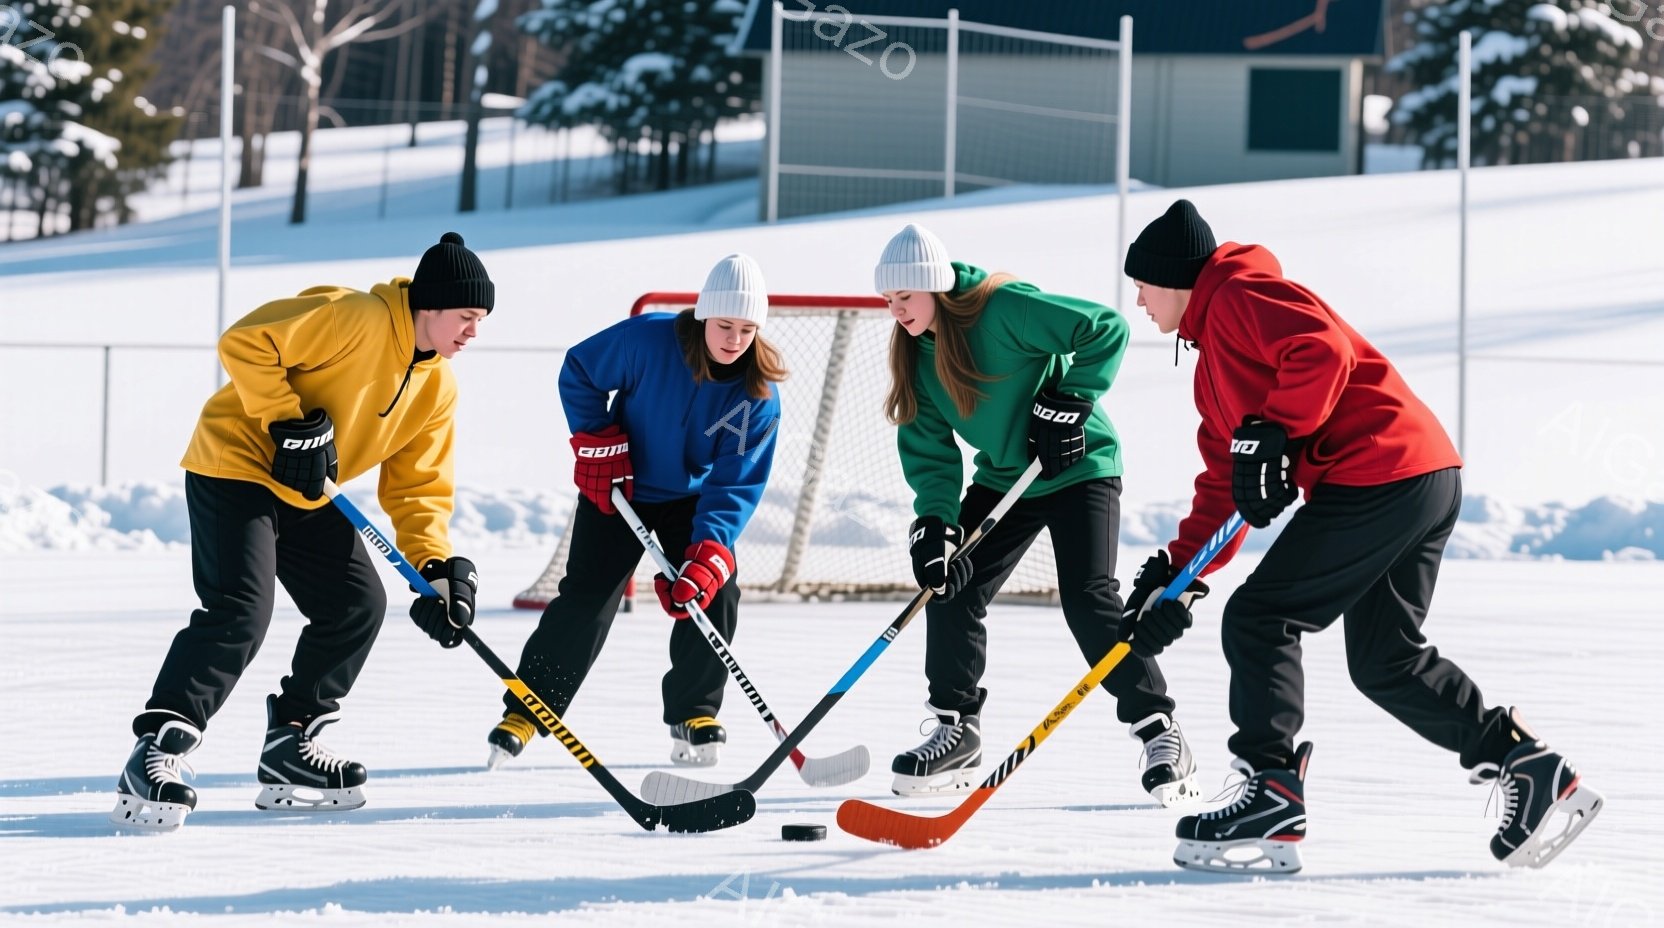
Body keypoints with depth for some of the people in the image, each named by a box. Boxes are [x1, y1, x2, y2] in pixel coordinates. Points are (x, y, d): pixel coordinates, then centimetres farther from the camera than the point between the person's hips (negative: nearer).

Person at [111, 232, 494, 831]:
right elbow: (245, 343, -24)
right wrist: (289, 424, -24)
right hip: (237, 465, -9)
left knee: (357, 605, 6)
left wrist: (438, 564, -7)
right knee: (240, 612, -22)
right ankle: (155, 755, -22)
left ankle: (290, 745, 19)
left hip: (309, 497, 9)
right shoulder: (357, 319, -21)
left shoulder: (438, 387, 5)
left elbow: (417, 485, 7)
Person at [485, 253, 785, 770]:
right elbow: (578, 371, -9)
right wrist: (595, 440, -17)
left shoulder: (759, 394, -20)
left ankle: (694, 714, 6)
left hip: (693, 500, 2)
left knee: (714, 591, -13)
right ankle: (524, 712, 1)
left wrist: (710, 552, -35)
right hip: (618, 492, -2)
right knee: (585, 601, -9)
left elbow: (738, 482, -22)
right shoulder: (647, 340, -26)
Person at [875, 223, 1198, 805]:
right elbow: (926, 444, -3)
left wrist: (1068, 400, -26)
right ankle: (956, 732, 13)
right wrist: (935, 522, -15)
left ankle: (1159, 733, -9)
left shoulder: (1006, 310, -25)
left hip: (1079, 467, -7)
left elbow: (1106, 331, -25)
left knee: (1089, 600, -17)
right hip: (1002, 479, 7)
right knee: (951, 588, -1)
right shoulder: (915, 351, -3)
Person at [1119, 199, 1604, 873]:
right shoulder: (1213, 363, 28)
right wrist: (1176, 576, 16)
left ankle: (1271, 803, -10)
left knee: (1257, 620, -8)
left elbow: (1324, 351, -21)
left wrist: (1270, 435, -21)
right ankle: (1530, 769, 16)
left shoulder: (1240, 298, -3)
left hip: (1381, 474, -11)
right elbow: (1224, 484, 25)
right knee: (1384, 661, 16)